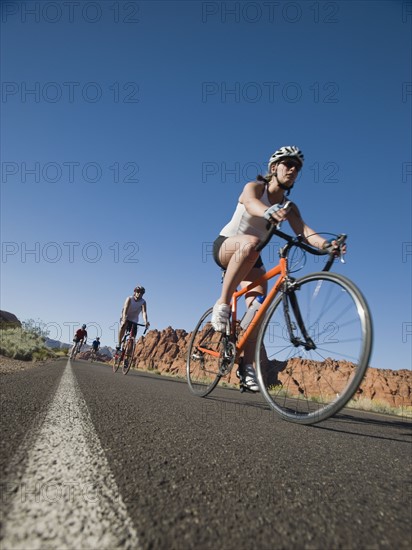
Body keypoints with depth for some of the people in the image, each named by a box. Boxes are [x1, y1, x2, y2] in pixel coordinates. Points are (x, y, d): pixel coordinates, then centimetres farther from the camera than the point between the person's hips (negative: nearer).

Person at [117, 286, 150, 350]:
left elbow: (144, 312, -29)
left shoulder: (143, 302, -15)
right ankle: (119, 344, -24)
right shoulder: (129, 299, -19)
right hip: (126, 318, -2)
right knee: (123, 325, -34)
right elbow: (125, 309, -33)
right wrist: (124, 319, -51)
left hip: (134, 320, 3)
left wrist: (146, 322, -47)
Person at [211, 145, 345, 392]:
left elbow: (304, 230, -16)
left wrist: (326, 244, -38)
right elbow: (251, 203, -35)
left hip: (251, 260, 5)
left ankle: (247, 365, -5)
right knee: (250, 243, -40)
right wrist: (269, 211, -59)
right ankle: (223, 304, -32)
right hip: (226, 246, -5)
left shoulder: (289, 207, 3)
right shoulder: (254, 187, -9)